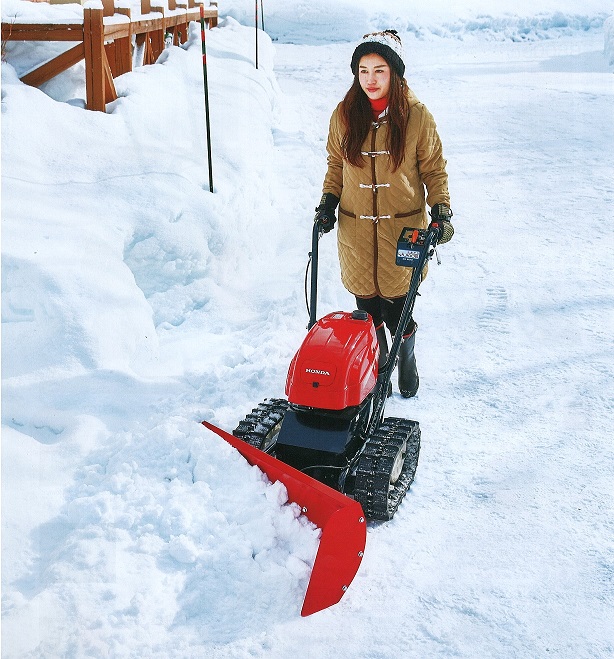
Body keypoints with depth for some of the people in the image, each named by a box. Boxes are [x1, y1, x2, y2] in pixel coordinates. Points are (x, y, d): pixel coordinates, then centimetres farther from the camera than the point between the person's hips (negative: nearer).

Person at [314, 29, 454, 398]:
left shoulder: (416, 116, -6)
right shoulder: (344, 115, 1)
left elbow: (434, 169, 2)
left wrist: (441, 210, -9)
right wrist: (328, 201, 3)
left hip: (403, 230, -2)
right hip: (356, 231, 2)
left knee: (396, 310, 0)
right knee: (367, 309, 9)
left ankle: (407, 357, 33)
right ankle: (378, 366, 35)